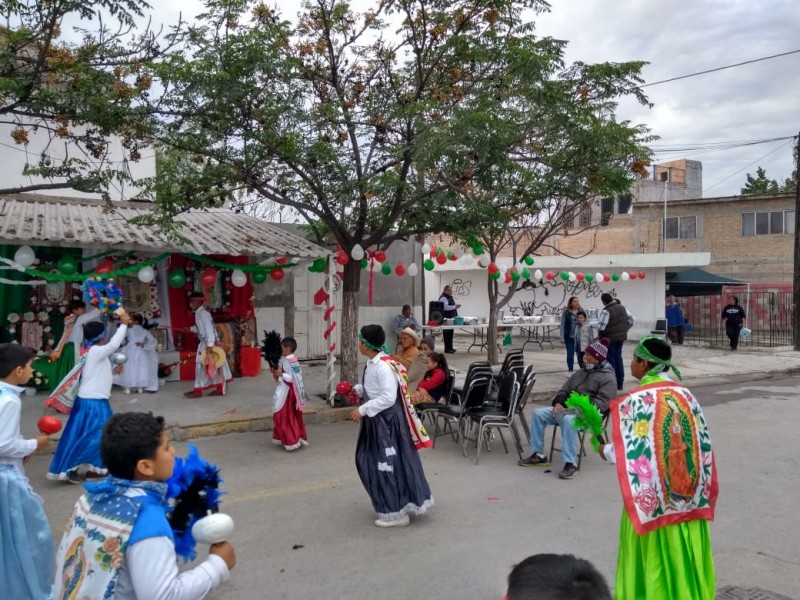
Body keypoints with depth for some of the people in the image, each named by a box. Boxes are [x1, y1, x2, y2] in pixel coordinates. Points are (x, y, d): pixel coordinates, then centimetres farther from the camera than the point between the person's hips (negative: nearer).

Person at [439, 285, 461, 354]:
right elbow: (446, 307, -25)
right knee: (447, 334, -8)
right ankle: (447, 349, -7)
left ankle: (450, 347, 19)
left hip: (451, 318, 10)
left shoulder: (450, 298, 20)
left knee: (450, 333, 12)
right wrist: (455, 306, -22)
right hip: (446, 319, -10)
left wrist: (456, 307, 16)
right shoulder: (443, 298, -12)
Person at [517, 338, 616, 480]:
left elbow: (602, 403, -17)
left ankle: (571, 464, -35)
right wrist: (558, 403, -1)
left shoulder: (608, 377, -5)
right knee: (538, 413, -8)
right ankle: (538, 455, -3)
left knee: (568, 420, -40)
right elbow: (564, 390, 22)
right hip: (568, 410, 8)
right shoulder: (581, 373, 20)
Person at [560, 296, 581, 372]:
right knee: (570, 354, 5)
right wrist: (562, 338, -4)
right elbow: (563, 325, 0)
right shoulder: (566, 313, -1)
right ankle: (570, 371, 19)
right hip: (569, 337, 0)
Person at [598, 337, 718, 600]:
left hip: (652, 495, -4)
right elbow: (704, 446, 3)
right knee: (684, 554, 17)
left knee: (654, 558, 10)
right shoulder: (686, 395, 0)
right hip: (690, 494, 5)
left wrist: (605, 450, 6)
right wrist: (701, 488, 15)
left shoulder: (633, 401, -15)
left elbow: (627, 452, -14)